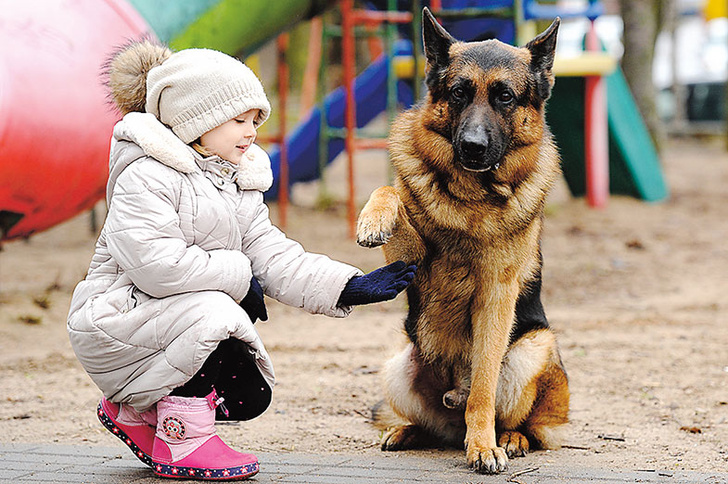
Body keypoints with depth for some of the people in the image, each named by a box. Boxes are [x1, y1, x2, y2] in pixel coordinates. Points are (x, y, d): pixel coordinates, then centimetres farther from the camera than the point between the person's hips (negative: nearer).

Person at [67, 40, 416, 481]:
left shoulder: (240, 186, 11)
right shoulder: (144, 177, -18)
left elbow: (274, 257, 2)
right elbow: (156, 265, -30)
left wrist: (349, 287, -11)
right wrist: (237, 277, -19)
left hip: (182, 322, 9)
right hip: (115, 319, -9)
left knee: (251, 397, -2)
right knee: (211, 312, -32)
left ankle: (137, 414, 17)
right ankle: (182, 444, -19)